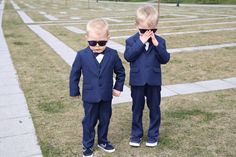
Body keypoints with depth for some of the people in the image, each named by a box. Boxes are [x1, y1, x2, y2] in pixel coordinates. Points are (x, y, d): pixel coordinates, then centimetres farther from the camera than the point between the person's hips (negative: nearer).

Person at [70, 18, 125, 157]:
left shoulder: (113, 55, -9)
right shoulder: (82, 55, -12)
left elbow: (120, 72, 4)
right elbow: (75, 74, -3)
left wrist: (118, 87, 1)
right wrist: (74, 91, 1)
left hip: (106, 96, 2)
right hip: (90, 97, -2)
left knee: (105, 120, 17)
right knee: (89, 121, 12)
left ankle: (103, 141, 38)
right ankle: (87, 145, 28)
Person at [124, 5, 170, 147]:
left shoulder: (160, 41, -2)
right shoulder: (131, 40, -5)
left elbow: (165, 59, -10)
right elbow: (128, 56, -20)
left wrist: (156, 45, -22)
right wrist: (141, 42, -24)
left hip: (154, 81, 1)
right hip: (137, 81, 0)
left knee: (154, 108, 11)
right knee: (137, 109, 12)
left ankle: (153, 135, 27)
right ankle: (136, 134, 27)